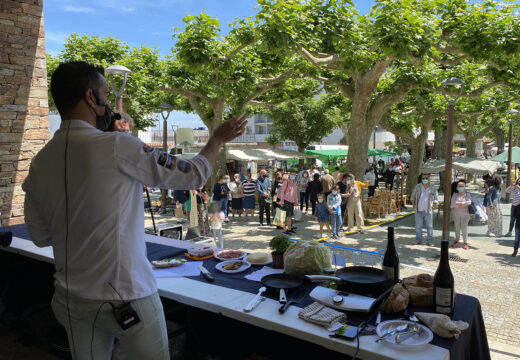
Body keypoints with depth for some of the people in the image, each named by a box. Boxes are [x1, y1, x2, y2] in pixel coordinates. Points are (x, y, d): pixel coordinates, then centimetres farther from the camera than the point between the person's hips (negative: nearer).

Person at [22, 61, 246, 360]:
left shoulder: (39, 163, 0)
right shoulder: (117, 146, -17)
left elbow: (40, 236, 10)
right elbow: (193, 176, -8)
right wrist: (218, 140, 8)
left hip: (71, 299, 6)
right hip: (126, 295, -5)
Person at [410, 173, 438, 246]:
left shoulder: (433, 188, 2)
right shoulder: (417, 187, 4)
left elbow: (436, 199, 10)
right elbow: (412, 197, 11)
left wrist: (433, 207, 0)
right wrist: (414, 206, 3)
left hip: (428, 211, -1)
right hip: (418, 211, 1)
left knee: (429, 227, 1)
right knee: (418, 226, 6)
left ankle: (429, 241, 8)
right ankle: (419, 240, 17)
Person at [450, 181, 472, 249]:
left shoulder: (467, 195, 4)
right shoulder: (455, 195, 6)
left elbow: (468, 202, -14)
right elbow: (452, 203, -8)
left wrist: (458, 203, -15)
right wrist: (463, 205, -13)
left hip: (465, 214, -2)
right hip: (456, 214, 2)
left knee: (464, 228, -6)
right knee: (457, 228, 6)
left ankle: (465, 243, 0)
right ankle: (456, 241, 18)